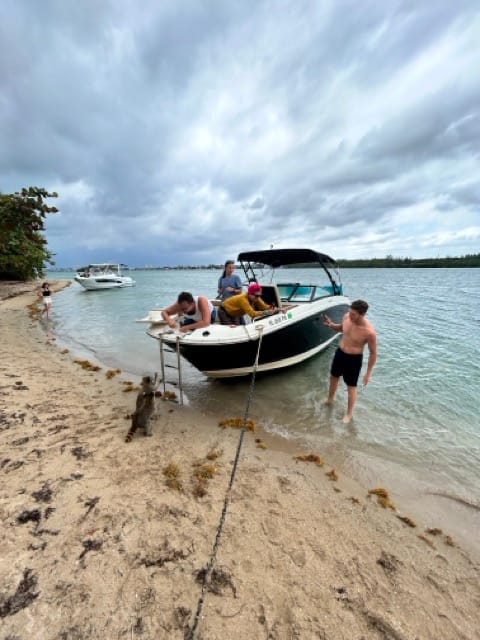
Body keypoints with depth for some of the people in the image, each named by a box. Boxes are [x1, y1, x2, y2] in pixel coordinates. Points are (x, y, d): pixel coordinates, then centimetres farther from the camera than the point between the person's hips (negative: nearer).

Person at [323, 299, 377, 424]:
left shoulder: (369, 331, -30)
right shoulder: (346, 317, -15)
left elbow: (373, 353, -17)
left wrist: (368, 372, -11)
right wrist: (331, 325, -13)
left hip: (354, 359, -6)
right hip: (339, 353, 6)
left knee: (351, 387, 12)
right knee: (334, 377, 26)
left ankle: (349, 413, 37)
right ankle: (329, 400, 54)